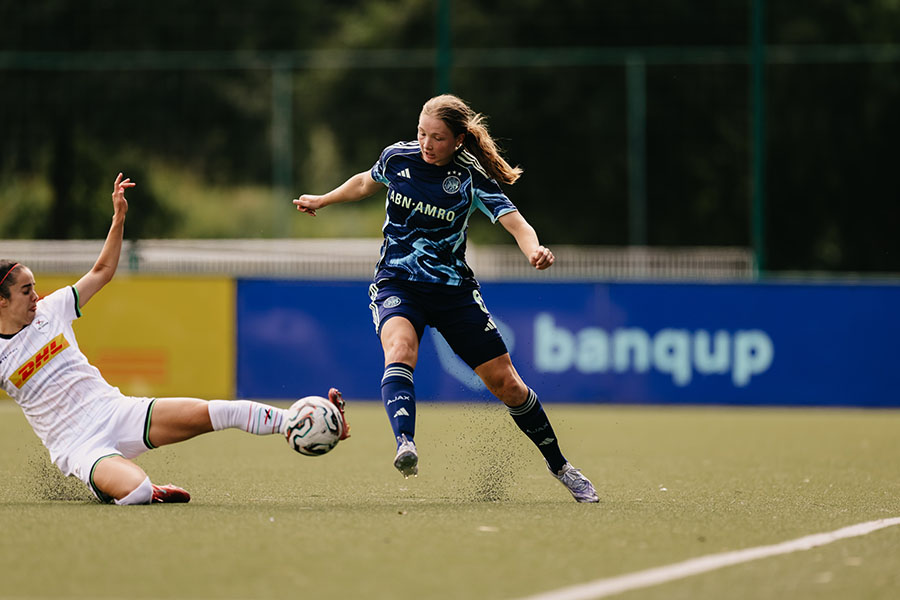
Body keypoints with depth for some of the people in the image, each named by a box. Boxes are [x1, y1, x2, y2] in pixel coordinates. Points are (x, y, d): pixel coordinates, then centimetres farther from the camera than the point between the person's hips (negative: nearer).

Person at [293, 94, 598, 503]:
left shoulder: (471, 177, -11)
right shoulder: (397, 157, -3)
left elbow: (514, 222, -23)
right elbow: (367, 182, 20)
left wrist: (535, 250, -44)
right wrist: (323, 200, 33)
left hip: (454, 289, -1)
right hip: (396, 284, 1)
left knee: (505, 383, 1)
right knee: (400, 348, -34)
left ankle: (559, 466, 23)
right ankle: (405, 446, -54)